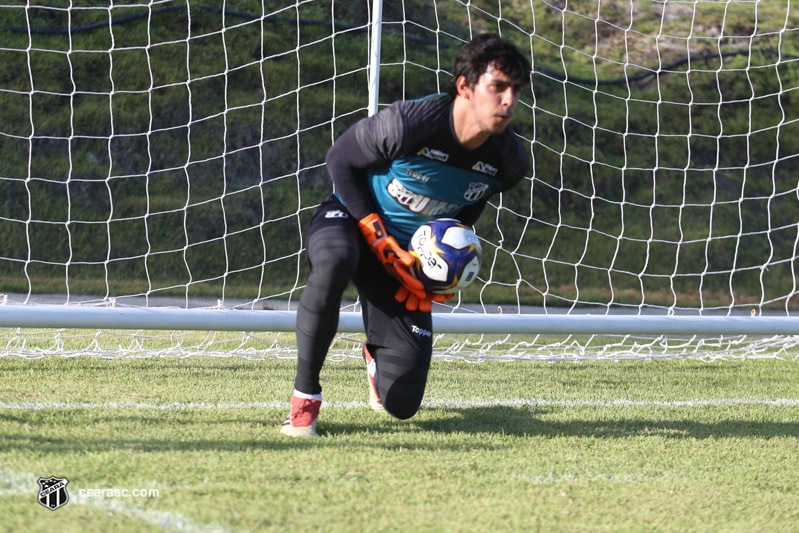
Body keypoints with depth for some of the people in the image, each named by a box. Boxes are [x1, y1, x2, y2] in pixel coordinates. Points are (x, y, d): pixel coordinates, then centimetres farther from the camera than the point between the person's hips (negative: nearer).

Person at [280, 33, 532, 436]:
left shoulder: (509, 160, -14)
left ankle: (377, 357, 39)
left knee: (402, 404, -3)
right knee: (333, 264, -45)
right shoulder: (408, 124, -29)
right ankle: (305, 396, -26)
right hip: (350, 218, -4)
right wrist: (379, 239, -18)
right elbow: (340, 161, -12)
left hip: (410, 256, 4)